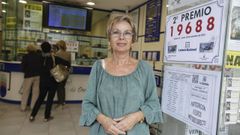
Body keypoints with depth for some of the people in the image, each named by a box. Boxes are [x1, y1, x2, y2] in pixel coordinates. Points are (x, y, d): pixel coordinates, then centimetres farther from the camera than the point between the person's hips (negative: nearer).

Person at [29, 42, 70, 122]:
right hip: (52, 82, -3)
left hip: (43, 81, 3)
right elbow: (67, 63, -15)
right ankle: (46, 117, 15)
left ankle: (32, 116, 17)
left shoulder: (41, 58, -3)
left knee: (40, 98, 17)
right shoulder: (54, 58, -11)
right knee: (50, 99, 8)